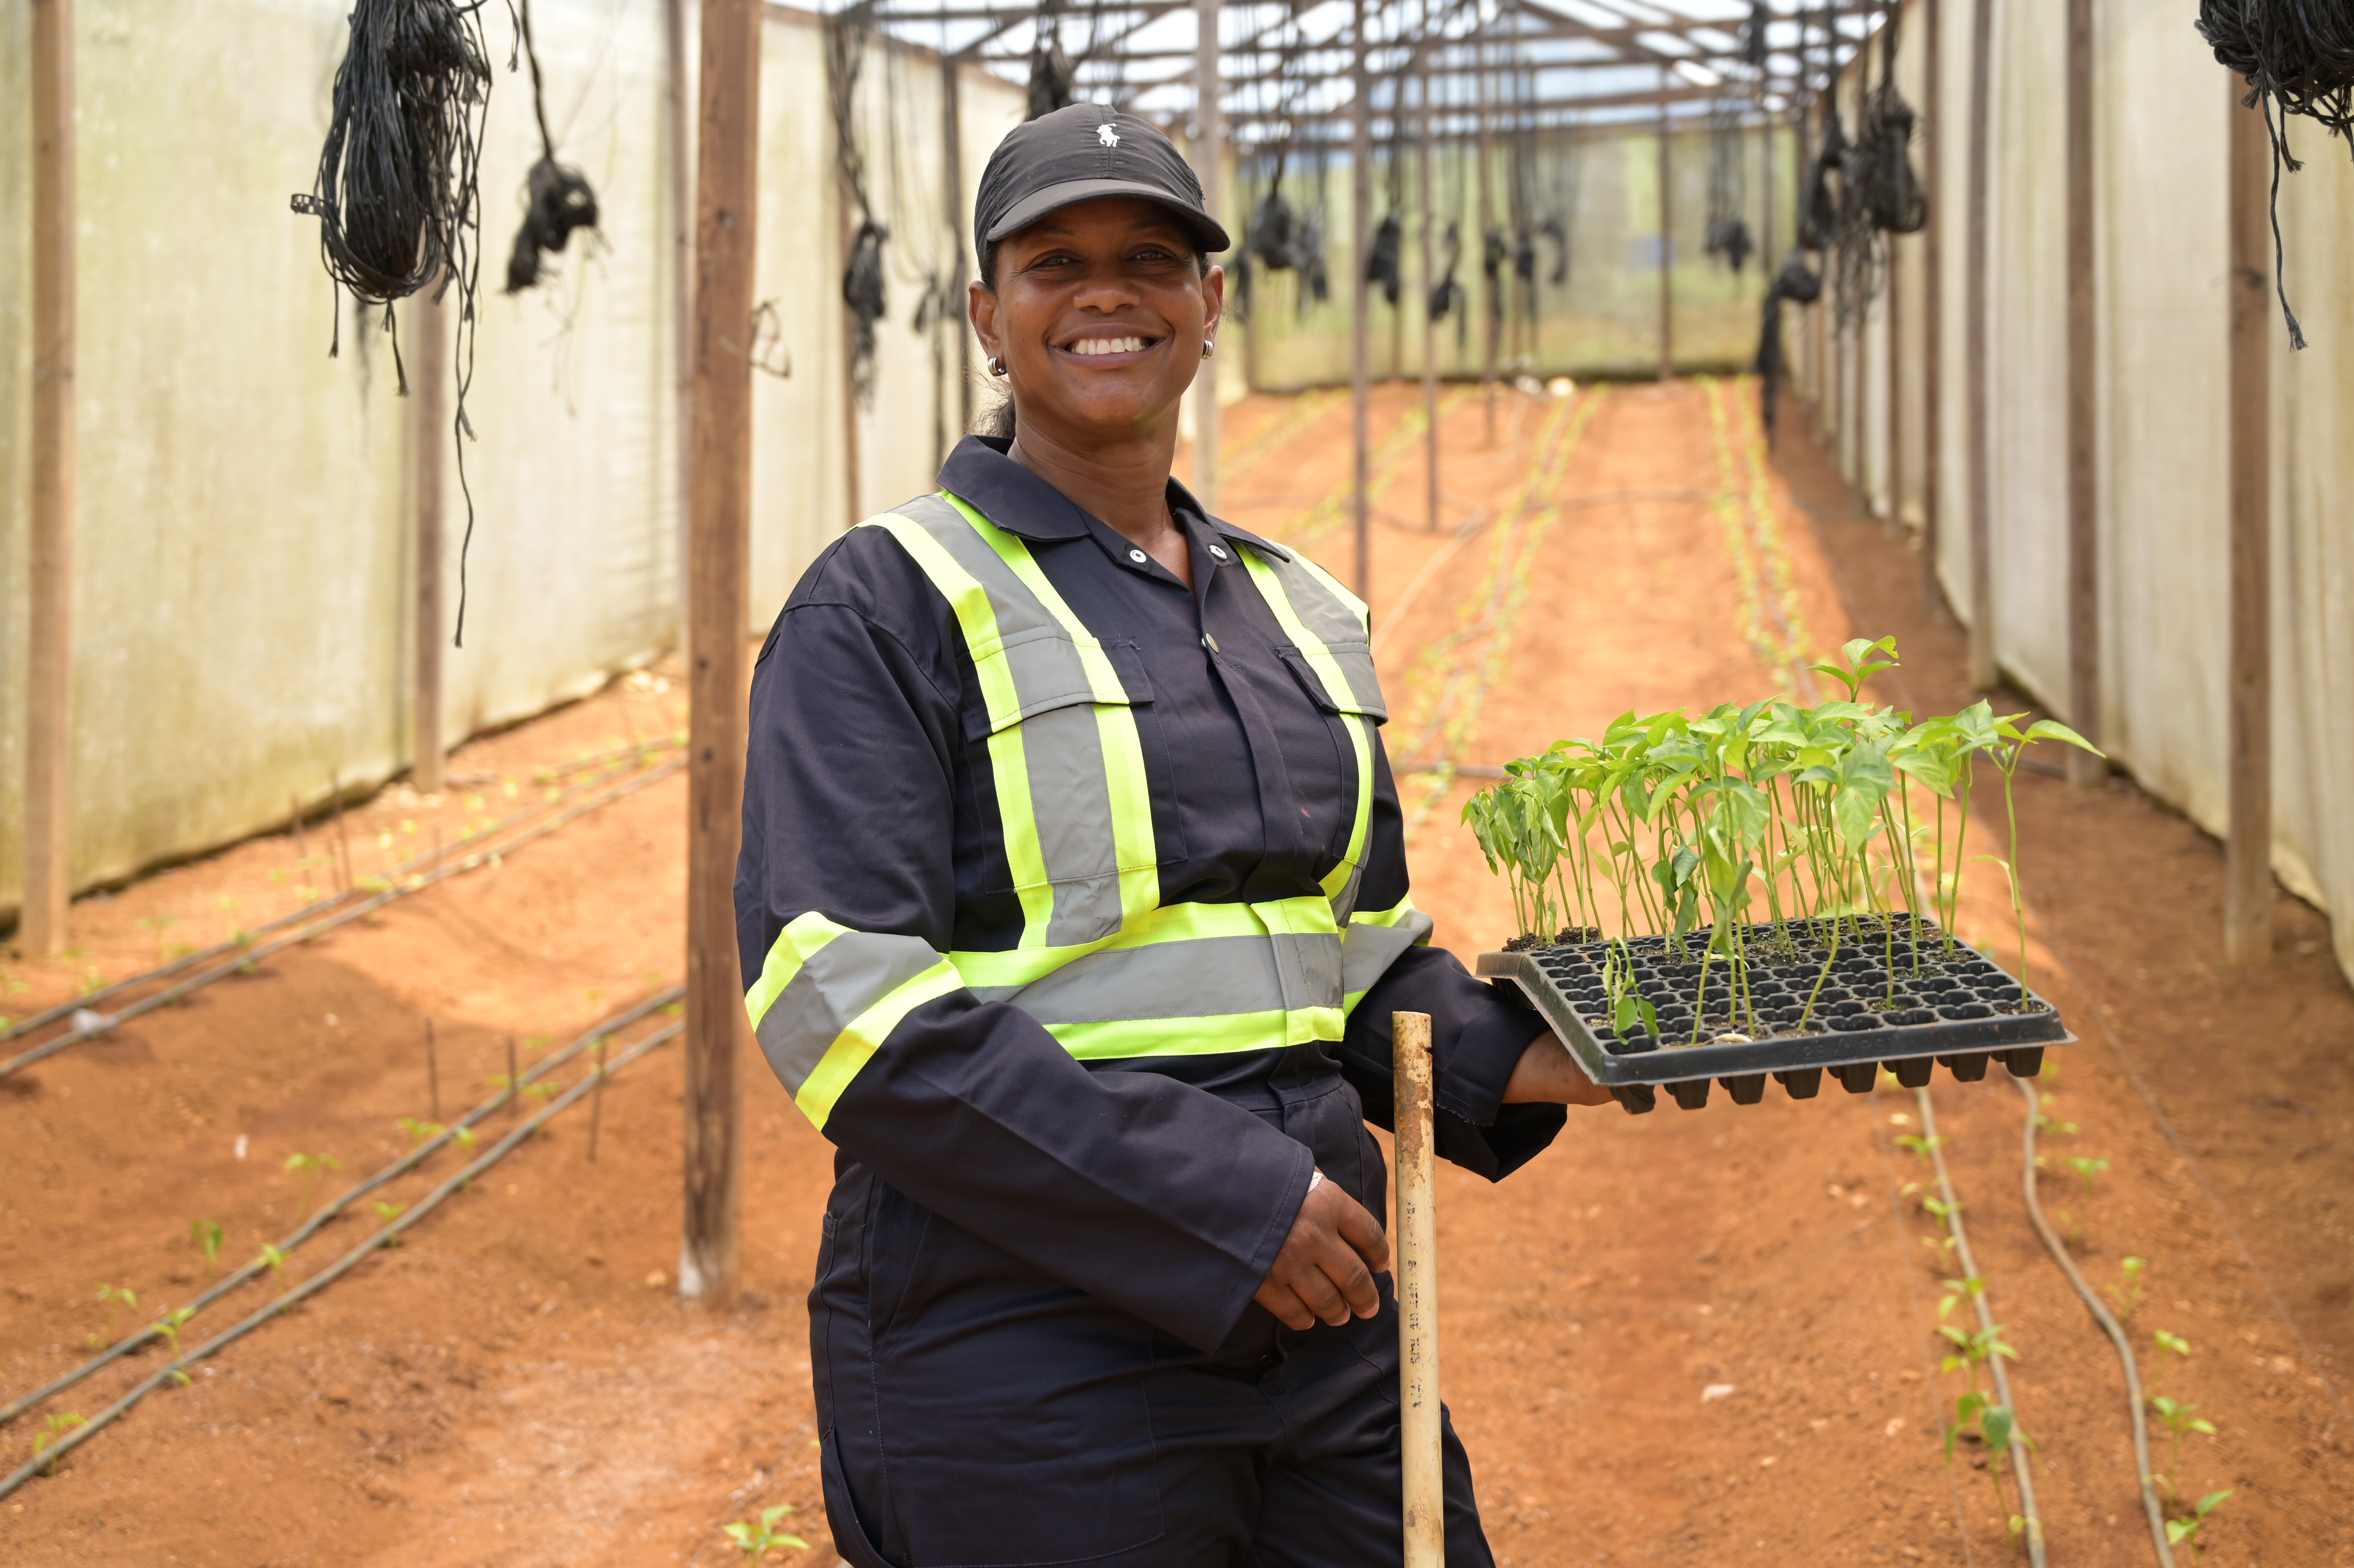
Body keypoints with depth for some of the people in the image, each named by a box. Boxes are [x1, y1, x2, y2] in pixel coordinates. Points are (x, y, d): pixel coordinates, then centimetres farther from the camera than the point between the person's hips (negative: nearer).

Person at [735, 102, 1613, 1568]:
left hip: (1317, 1322, 6)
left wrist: (1497, 1057, 0)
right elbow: (843, 996, -16)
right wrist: (1219, 1203, -19)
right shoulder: (884, 609, -6)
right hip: (1024, 1362, -6)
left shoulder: (1303, 615, 15)